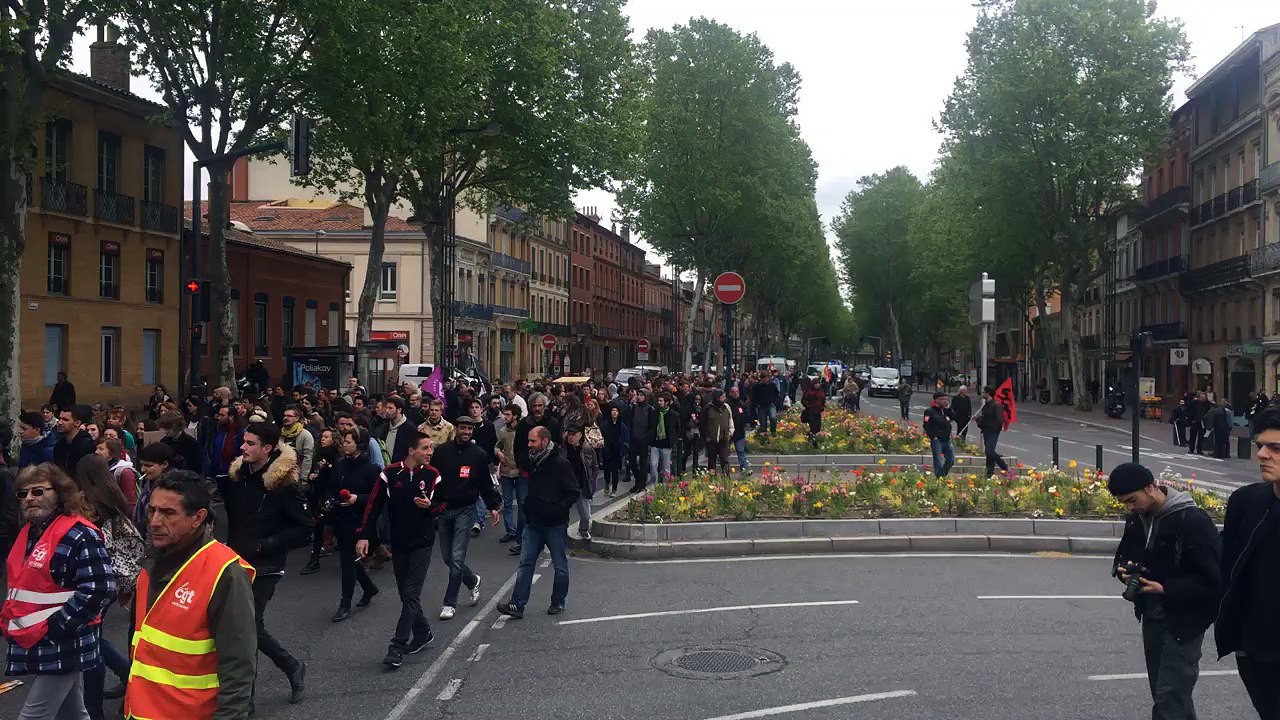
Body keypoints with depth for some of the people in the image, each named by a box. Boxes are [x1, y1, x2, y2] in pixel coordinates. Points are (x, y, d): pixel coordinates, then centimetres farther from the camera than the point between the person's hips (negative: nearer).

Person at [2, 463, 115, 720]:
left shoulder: (79, 535, -17)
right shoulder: (29, 532, 12)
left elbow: (99, 590, -25)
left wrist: (52, 629, -22)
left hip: (62, 648, -9)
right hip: (35, 646, 9)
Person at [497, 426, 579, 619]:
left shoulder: (560, 463, -14)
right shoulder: (534, 462, 9)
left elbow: (573, 493, -14)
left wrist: (556, 509, -20)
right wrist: (529, 509, 11)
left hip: (555, 524, -7)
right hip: (534, 523, 7)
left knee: (560, 565, 7)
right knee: (525, 563, 2)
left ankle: (558, 602, 22)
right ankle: (517, 605, 2)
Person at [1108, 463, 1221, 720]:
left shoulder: (1193, 521, -21)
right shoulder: (1137, 518, 3)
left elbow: (1213, 578, -21)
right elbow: (1123, 555, 16)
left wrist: (1165, 589, -26)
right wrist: (1125, 569, -7)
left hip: (1184, 621, -7)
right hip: (1151, 616, 8)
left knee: (1170, 696, -9)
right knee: (1162, 694, 16)